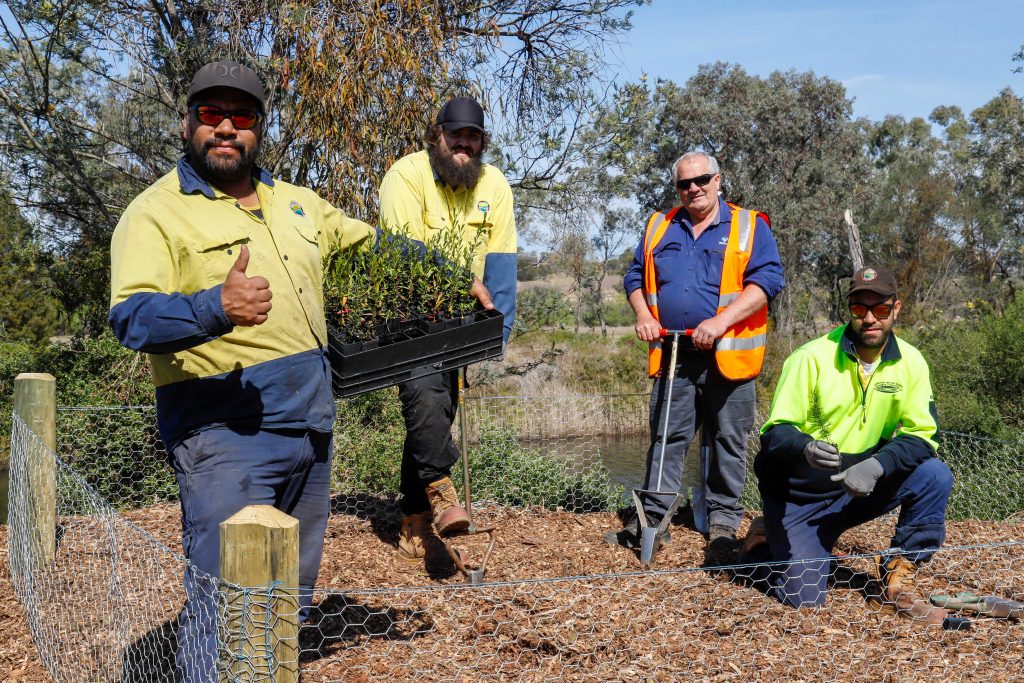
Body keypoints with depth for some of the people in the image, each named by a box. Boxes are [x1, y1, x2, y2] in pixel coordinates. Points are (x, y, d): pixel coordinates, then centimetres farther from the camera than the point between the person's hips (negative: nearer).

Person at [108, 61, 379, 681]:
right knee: (225, 604, -10)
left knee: (293, 597, 18)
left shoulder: (297, 203, 15)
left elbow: (370, 242, 30)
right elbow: (131, 316, -19)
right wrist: (216, 309, -37)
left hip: (311, 424, 7)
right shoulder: (156, 212, -6)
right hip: (225, 432, -7)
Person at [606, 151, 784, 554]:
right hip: (672, 355, 3)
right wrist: (643, 314, 0)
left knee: (728, 440, 4)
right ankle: (653, 517, 10)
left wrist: (721, 321, -19)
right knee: (665, 438, 5)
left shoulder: (750, 226, 2)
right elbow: (635, 276, 20)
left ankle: (724, 520, 14)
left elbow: (768, 279, -8)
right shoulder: (659, 228, 15)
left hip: (727, 355, -3)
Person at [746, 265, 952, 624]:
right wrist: (806, 447, -42)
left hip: (860, 489, 3)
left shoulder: (910, 362, -6)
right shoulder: (811, 357, -16)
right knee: (804, 598, -13)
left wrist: (877, 466, -30)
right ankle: (767, 541, 20)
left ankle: (895, 583, -5)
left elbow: (921, 435, -11)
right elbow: (774, 432, -19)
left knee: (934, 476, -20)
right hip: (799, 497, -3)